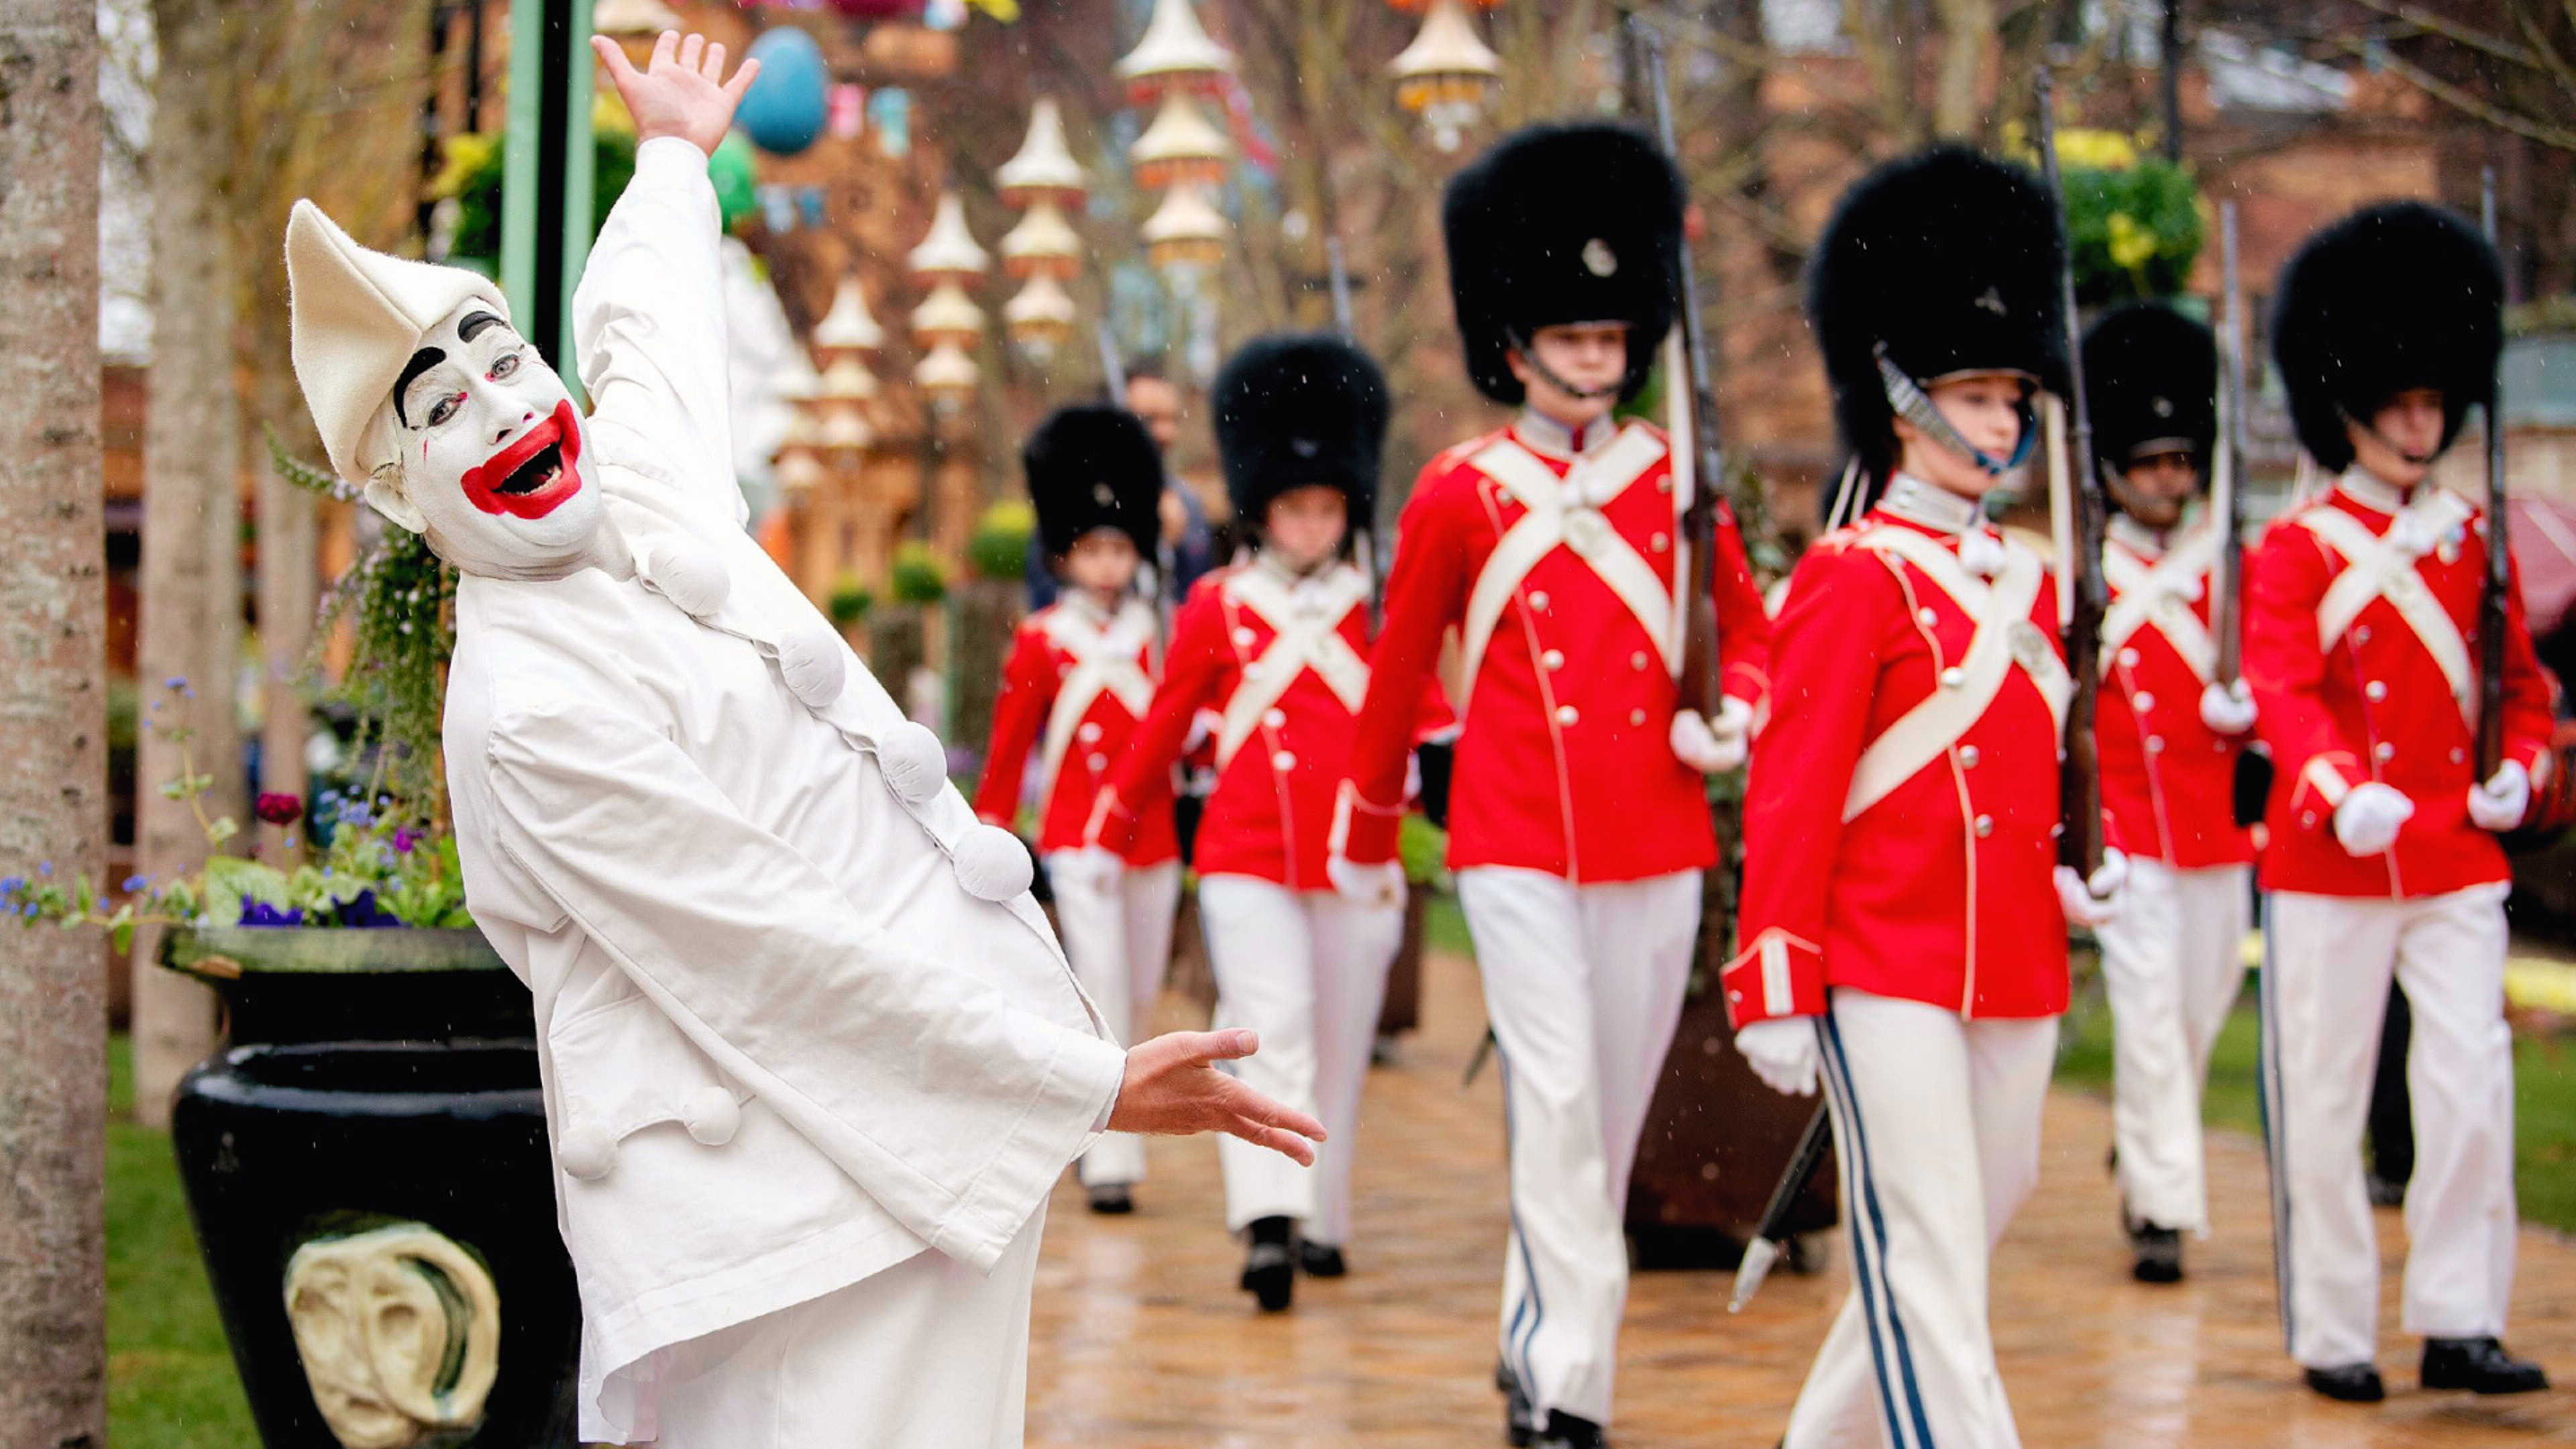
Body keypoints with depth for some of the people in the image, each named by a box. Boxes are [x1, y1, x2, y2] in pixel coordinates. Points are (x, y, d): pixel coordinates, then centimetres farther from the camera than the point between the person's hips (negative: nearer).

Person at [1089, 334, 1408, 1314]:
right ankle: (1269, 1224, -27)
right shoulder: (1217, 607, 5)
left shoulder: (1380, 605, 7)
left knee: (1339, 1046, 10)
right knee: (1270, 1029, -17)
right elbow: (1164, 728, 13)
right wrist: (1110, 833, 18)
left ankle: (1321, 1220, 24)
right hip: (1247, 859, -2)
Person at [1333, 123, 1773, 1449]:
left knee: (1615, 1108, 9)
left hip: (1655, 838, 3)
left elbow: (1747, 623, 15)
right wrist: (1366, 830, 19)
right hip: (1516, 842, -3)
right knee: (1556, 1092, -14)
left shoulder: (1675, 480, 6)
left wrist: (1733, 717, -7)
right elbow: (1400, 669, 11)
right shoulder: (1460, 494, 1)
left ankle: (1539, 1336, 26)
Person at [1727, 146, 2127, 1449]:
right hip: (1888, 974, -8)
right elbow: (1790, 798, -10)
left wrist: (2073, 876, 9)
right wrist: (1775, 991, -13)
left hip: (2017, 979, 8)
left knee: (1954, 1247, 14)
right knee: (1927, 1267, -8)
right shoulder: (1850, 579, -8)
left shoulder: (2028, 579, 14)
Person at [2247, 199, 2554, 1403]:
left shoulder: (2472, 543, 11)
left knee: (2475, 1086, -6)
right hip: (2329, 862, -3)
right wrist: (2341, 790, -34)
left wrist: (2517, 769, -2)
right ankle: (2331, 1334, 12)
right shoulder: (2296, 551, -3)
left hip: (2458, 860, 3)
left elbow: (2519, 677, 18)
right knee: (2326, 1105, 3)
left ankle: (2459, 1323, 1)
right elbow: (2283, 690, -16)